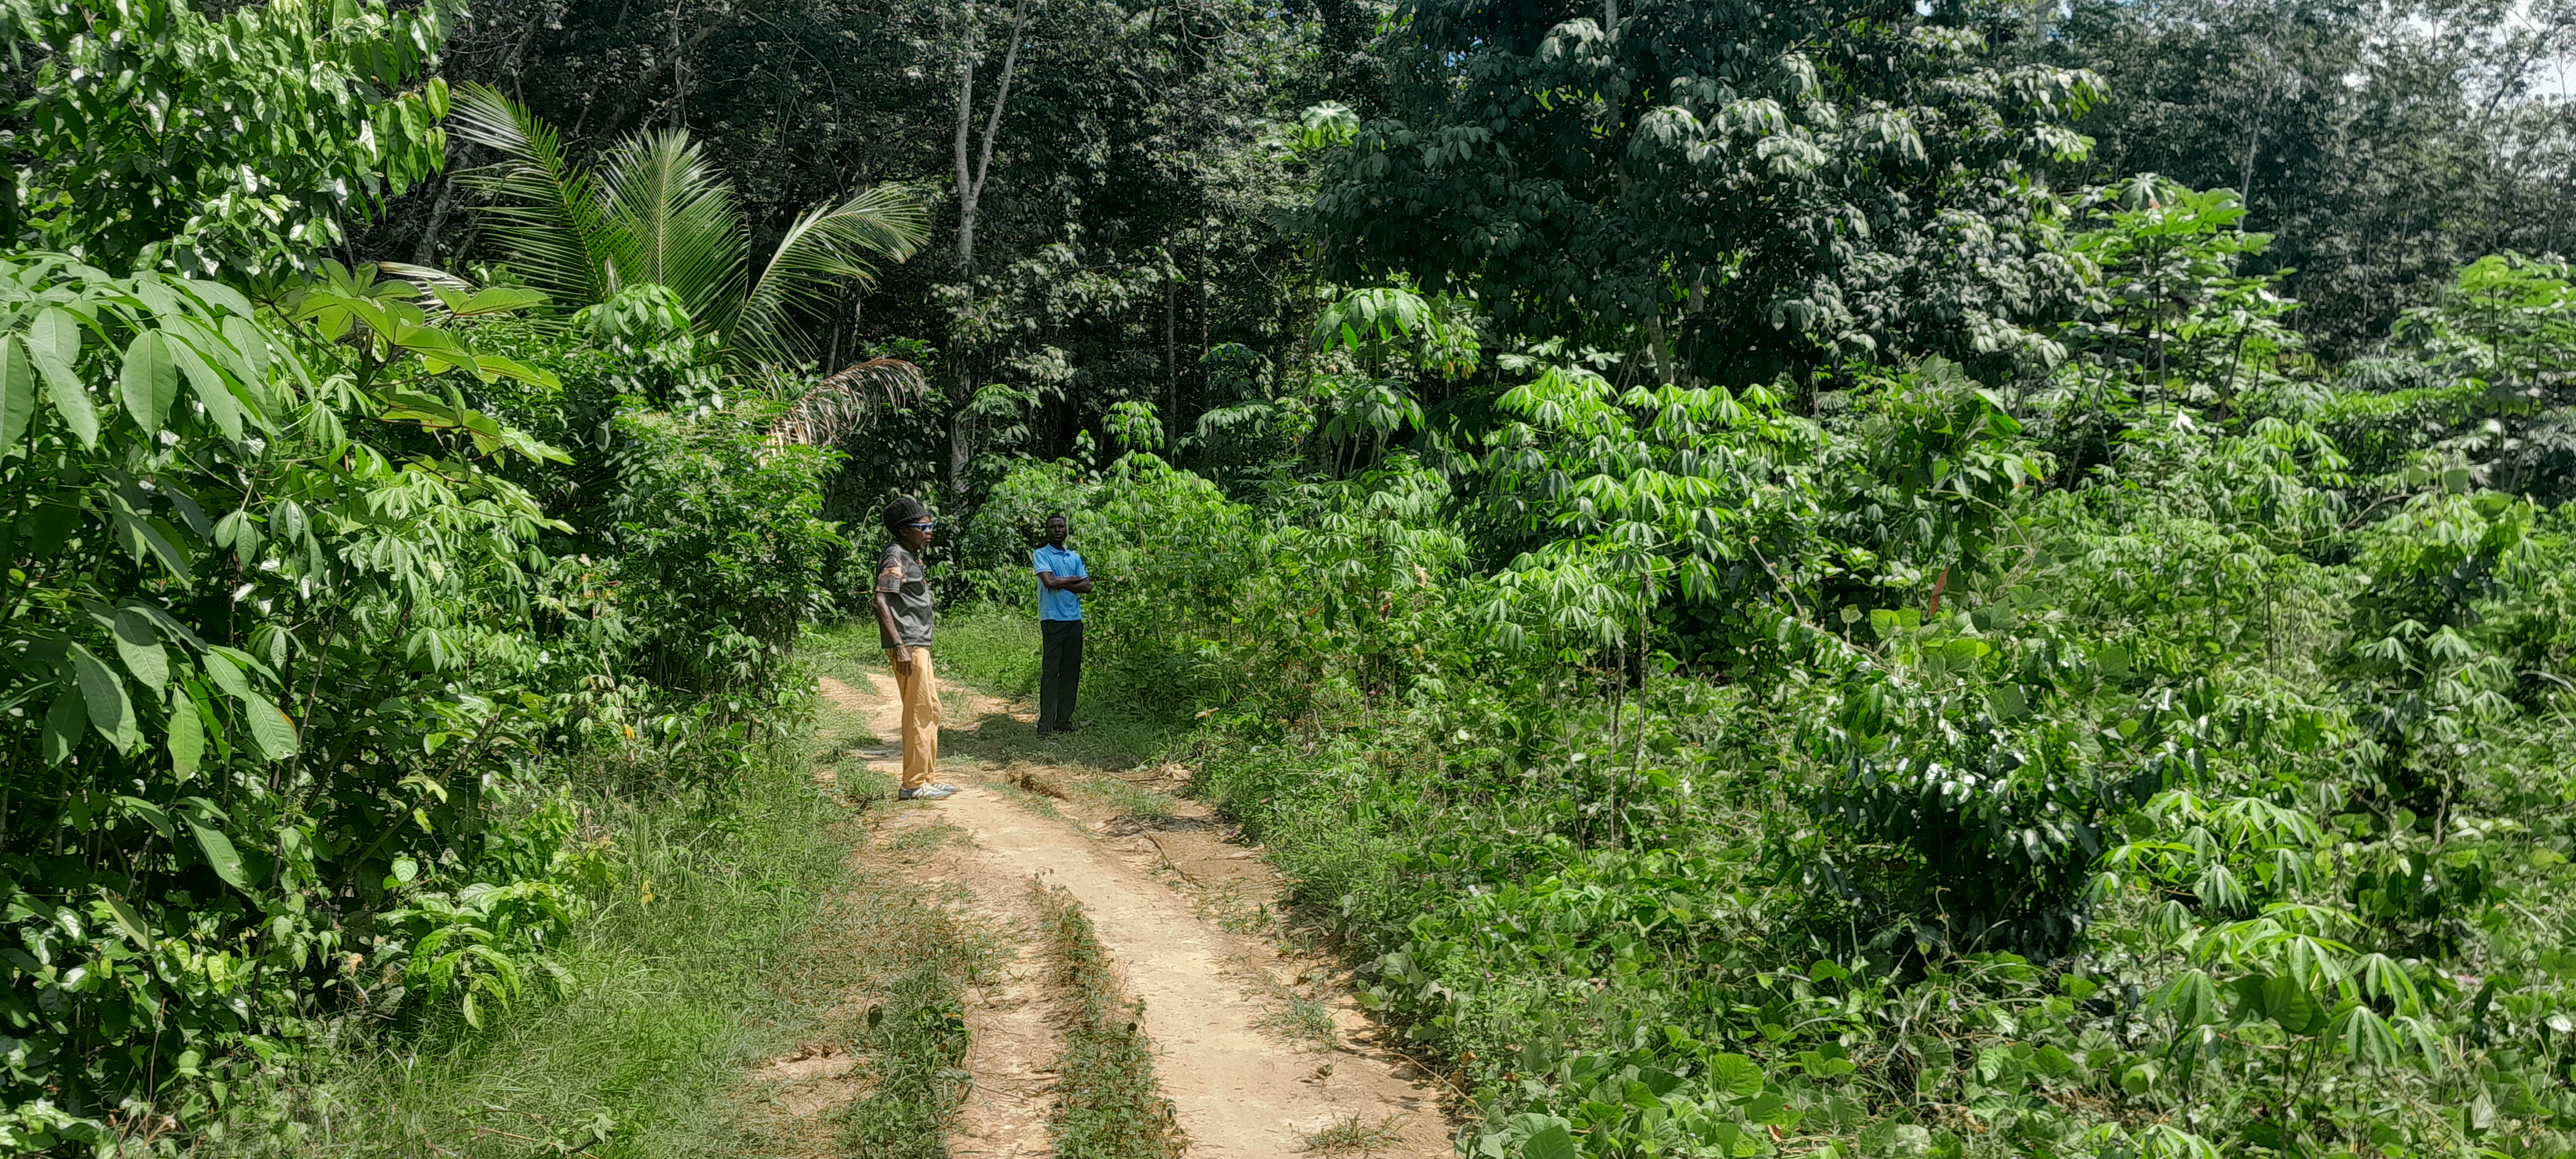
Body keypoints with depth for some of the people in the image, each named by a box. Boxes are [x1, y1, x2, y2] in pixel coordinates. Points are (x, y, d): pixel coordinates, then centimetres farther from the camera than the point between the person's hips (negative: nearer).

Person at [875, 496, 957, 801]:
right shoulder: (895, 557, -11)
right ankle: (915, 784, -5)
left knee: (930, 710, 12)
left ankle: (928, 779, 19)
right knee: (921, 711, -9)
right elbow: (881, 601, -20)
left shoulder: (912, 557, 19)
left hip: (918, 645, 10)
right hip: (907, 646, -10)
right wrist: (899, 647, -26)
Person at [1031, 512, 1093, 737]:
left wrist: (1062, 583, -7)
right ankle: (1046, 722, -7)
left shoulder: (1075, 557, 17)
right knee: (1050, 670, -7)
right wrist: (1074, 580, -1)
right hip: (1052, 619, -5)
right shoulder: (1041, 555, 1)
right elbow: (1049, 582, -15)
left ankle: (1064, 719, 10)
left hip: (1075, 620, 5)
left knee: (1071, 670, 4)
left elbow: (1087, 586, 6)